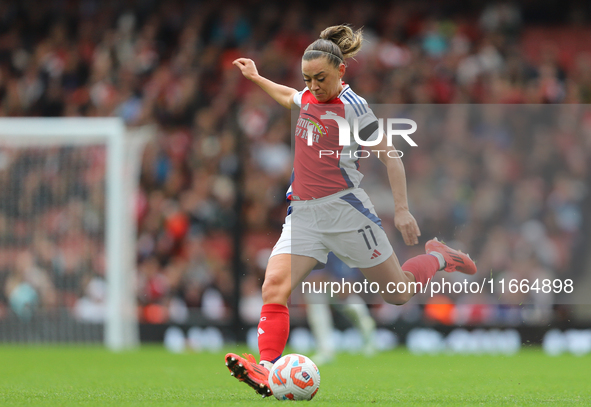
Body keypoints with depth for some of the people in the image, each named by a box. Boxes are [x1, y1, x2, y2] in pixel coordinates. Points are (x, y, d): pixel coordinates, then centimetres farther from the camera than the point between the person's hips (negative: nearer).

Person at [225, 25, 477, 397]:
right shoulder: (308, 97, 8)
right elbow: (289, 97, 36)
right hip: (303, 213, 5)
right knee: (275, 285, -19)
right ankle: (267, 369, -29)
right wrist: (256, 77, 39)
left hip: (345, 208, -5)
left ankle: (439, 257, 36)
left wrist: (402, 209, -12)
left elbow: (391, 157, -8)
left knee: (398, 294, 7)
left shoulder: (352, 107, -11)